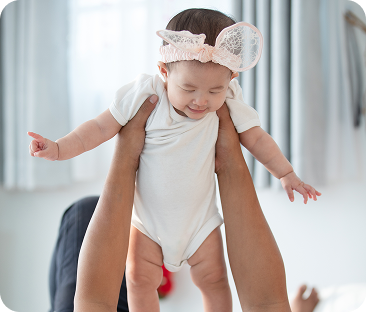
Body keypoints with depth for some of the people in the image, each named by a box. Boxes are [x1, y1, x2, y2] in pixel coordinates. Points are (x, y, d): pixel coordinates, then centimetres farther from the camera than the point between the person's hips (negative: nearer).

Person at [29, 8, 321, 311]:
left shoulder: (229, 106, -14)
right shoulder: (144, 96, -20)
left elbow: (257, 139, -1)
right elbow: (101, 128, -14)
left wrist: (286, 173, -5)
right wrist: (59, 149, -22)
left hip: (199, 217, 1)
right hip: (147, 216, -1)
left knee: (214, 279, 4)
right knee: (139, 277, -3)